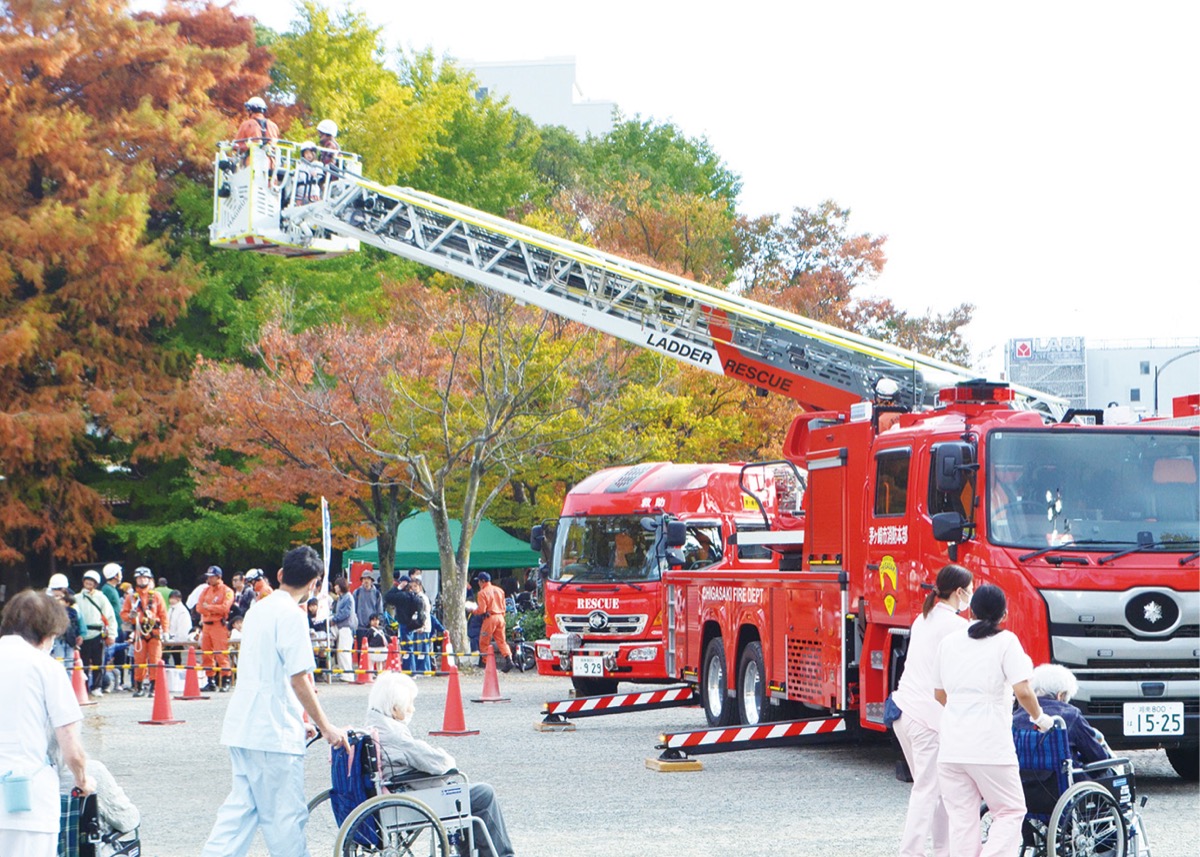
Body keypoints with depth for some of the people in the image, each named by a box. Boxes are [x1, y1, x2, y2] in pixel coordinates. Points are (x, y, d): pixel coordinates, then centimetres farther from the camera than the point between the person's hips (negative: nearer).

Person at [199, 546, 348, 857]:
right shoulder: (291, 614, -12)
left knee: (241, 808, 11)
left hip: (241, 727, 9)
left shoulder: (258, 609, 15)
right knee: (286, 815, -1)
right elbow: (299, 679, -16)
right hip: (274, 732, -8)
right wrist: (325, 727, -8)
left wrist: (298, 721, 26)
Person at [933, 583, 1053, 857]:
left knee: (961, 818, 8)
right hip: (990, 748, -5)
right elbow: (1023, 691, -12)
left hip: (951, 747, 5)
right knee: (1010, 812, 6)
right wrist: (1040, 718, 5)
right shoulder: (1005, 641, -3)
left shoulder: (949, 641, 11)